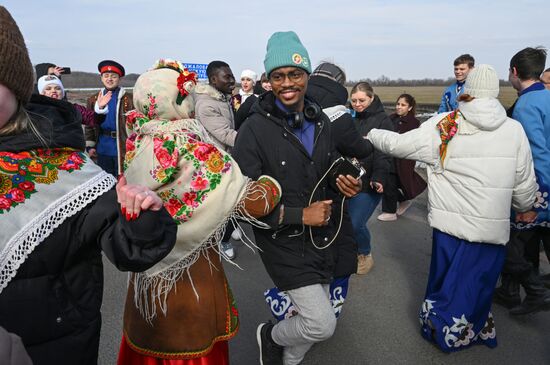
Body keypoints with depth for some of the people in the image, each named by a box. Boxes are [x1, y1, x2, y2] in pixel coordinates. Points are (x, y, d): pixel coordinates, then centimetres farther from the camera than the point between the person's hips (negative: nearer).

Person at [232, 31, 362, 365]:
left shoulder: (321, 121, 1)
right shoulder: (255, 130, -18)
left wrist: (345, 186, -8)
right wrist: (300, 215, -22)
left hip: (322, 237, 6)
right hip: (283, 243, -6)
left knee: (313, 320, 19)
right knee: (322, 324, -5)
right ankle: (271, 336, 26)